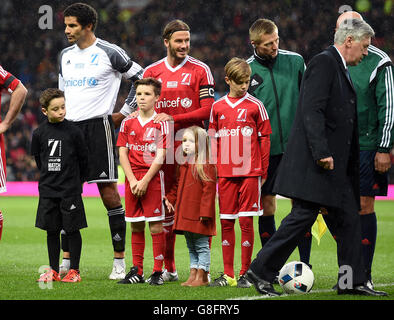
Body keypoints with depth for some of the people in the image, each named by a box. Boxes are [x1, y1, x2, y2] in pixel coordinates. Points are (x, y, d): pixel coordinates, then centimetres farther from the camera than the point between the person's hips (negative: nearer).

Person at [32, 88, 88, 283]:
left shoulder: (74, 132, -5)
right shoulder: (39, 134, 1)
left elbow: (83, 159, 3)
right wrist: (49, 177, 13)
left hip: (71, 191, -3)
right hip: (48, 190, 3)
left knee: (72, 229, 0)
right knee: (51, 230, 7)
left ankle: (74, 270, 6)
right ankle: (53, 271, 14)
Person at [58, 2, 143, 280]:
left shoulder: (109, 53, -5)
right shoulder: (66, 56, 14)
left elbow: (141, 78, 2)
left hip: (98, 126, -6)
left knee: (108, 190, -6)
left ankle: (120, 261, 0)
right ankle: (67, 260, 10)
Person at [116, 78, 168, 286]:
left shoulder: (161, 124, -2)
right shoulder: (128, 123, 10)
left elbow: (160, 156, -7)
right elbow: (122, 154, 6)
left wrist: (145, 181, -14)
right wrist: (132, 180, -6)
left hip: (153, 179, -4)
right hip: (132, 180, 4)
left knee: (156, 225, -4)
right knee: (135, 226, 7)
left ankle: (157, 272, -1)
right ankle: (137, 271, 13)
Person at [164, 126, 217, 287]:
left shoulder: (206, 166, -12)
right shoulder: (183, 166, 13)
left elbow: (209, 190, -16)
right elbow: (177, 186, 24)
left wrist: (205, 212, -20)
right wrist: (170, 199, 10)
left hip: (199, 216, -8)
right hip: (185, 214, 8)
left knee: (201, 246, 0)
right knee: (191, 247, 14)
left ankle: (202, 276, 4)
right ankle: (193, 274, 20)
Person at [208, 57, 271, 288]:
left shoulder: (255, 106, 0)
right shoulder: (218, 107, 8)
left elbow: (264, 139, 2)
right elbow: (213, 140, 12)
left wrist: (263, 171, -1)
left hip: (250, 172, -3)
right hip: (225, 173, 3)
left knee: (246, 221, -3)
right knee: (226, 223, 5)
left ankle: (245, 274, 4)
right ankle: (228, 275, 11)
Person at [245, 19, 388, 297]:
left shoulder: (341, 70, 20)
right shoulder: (323, 63, -11)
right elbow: (312, 111, -20)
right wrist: (322, 152, -26)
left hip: (336, 165, 10)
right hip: (315, 162, -10)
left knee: (348, 219, 8)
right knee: (304, 215, -10)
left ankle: (352, 281, 13)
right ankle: (261, 271, -4)